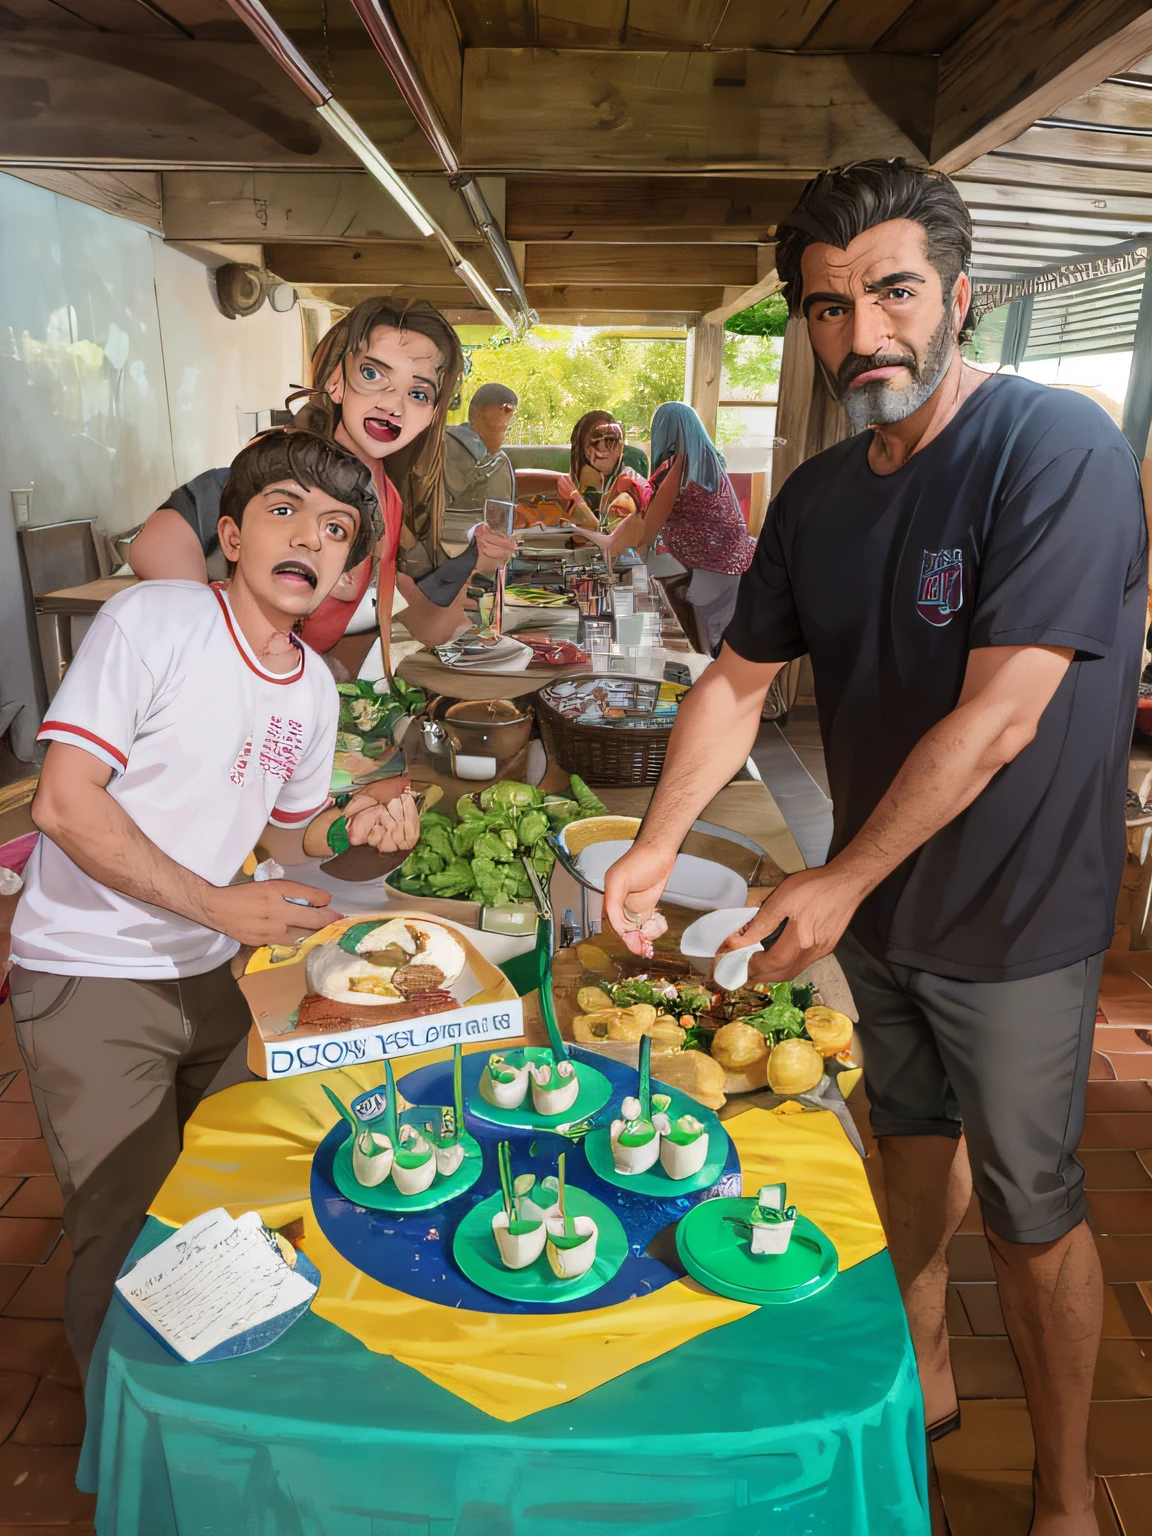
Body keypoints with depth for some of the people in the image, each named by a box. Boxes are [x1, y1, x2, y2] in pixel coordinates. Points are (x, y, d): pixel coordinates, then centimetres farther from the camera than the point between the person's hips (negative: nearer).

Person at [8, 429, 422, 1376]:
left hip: (211, 975, 6)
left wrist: (350, 826, -7)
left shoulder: (314, 687, 3)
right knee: (129, 1234, 2)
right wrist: (219, 906, -24)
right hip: (92, 979, -6)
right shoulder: (153, 621, -17)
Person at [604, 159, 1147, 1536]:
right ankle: (923, 1380, 48)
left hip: (1012, 917, -6)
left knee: (1029, 1212, 9)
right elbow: (738, 681, 4)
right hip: (874, 898, 6)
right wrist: (657, 846, -7)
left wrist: (839, 882, -20)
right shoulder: (817, 498, 2)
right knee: (915, 1137, 23)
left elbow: (997, 717, -25)